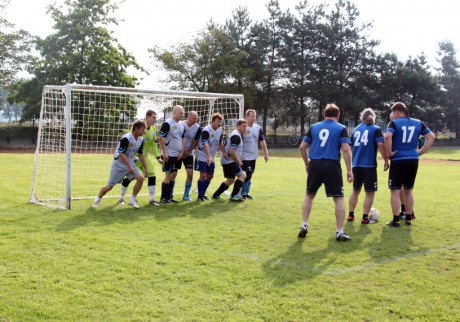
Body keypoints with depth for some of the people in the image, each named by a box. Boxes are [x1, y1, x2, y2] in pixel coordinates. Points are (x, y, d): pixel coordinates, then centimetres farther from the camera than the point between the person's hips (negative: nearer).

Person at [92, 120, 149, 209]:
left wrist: (145, 168, 10)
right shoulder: (126, 138, -24)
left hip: (130, 164, 6)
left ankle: (132, 200, -1)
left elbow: (141, 154, 10)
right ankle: (98, 199, 28)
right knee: (109, 186, -1)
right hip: (118, 165, -6)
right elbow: (121, 153, -25)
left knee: (140, 178, -16)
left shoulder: (141, 140, -1)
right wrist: (129, 167, -29)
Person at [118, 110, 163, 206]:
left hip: (145, 157, 6)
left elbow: (154, 145, 12)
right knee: (128, 178, 0)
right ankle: (121, 198, 18)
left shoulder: (153, 129, 4)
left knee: (152, 176, -5)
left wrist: (158, 157, 5)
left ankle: (152, 199, 4)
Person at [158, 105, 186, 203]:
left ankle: (169, 197, 20)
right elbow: (161, 138, -16)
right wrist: (164, 153, -18)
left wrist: (181, 152, 6)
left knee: (174, 176, 11)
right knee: (168, 176, -4)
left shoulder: (182, 125, 10)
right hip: (169, 155, -8)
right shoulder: (167, 123, -14)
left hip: (178, 155, 8)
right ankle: (163, 198, 4)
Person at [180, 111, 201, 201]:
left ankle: (186, 195, 9)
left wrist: (187, 152, -9)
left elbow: (195, 142, 0)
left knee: (190, 174, -4)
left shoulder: (197, 128, -6)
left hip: (188, 154, 3)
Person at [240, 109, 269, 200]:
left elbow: (262, 141, 9)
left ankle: (247, 193, 23)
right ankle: (243, 193, 4)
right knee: (247, 175, -10)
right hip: (245, 157, -6)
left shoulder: (258, 128, 3)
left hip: (253, 156, 6)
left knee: (250, 175, 12)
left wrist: (266, 153, 4)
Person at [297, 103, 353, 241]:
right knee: (338, 198, 5)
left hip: (315, 164, 3)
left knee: (309, 195, 19)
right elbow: (346, 149, -8)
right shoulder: (341, 128, 3)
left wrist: (307, 164, 22)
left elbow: (302, 147, 10)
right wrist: (349, 170, -5)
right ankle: (339, 232, 3)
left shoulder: (314, 127, 12)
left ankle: (304, 226, 15)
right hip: (332, 165, -3)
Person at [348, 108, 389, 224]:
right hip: (369, 165, -5)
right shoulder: (376, 129, 0)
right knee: (370, 192, 5)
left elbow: (350, 146, 15)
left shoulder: (356, 129, 13)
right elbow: (381, 145, -14)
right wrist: (386, 161, -9)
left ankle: (350, 215, 22)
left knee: (355, 190, 19)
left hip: (356, 165, 5)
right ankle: (365, 217, 3)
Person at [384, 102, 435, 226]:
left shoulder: (394, 123, -7)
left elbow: (387, 137, -24)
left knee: (395, 191, 2)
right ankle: (408, 219, 21)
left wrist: (389, 153, -13)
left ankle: (396, 220, 2)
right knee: (408, 190, 17)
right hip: (413, 160, 5)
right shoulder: (418, 123, 9)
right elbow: (431, 137, 10)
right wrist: (421, 152, 10)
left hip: (398, 160, -5)